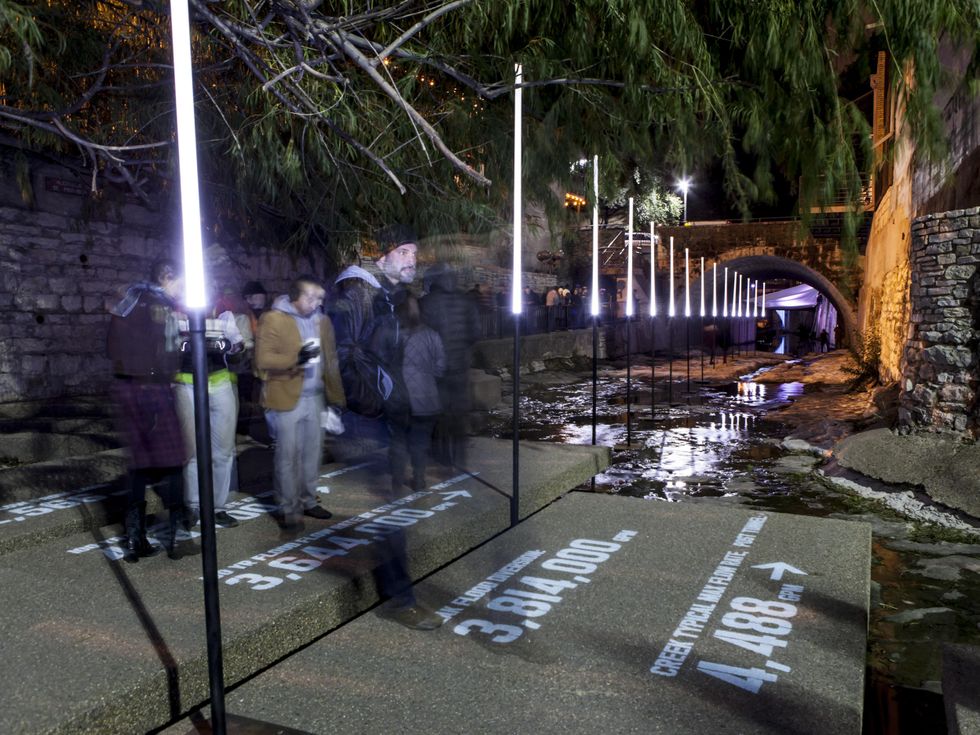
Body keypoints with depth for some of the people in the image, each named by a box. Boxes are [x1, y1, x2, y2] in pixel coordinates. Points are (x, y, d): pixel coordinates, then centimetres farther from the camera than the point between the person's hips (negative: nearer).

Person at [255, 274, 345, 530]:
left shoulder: (322, 321, 11)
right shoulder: (273, 319, -7)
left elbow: (330, 359, 13)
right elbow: (263, 359, -14)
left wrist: (336, 395, 7)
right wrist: (296, 358, -28)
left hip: (315, 397, 6)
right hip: (287, 398, -5)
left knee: (313, 452, 12)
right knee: (288, 455, 1)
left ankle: (308, 501, 26)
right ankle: (288, 510, 11)